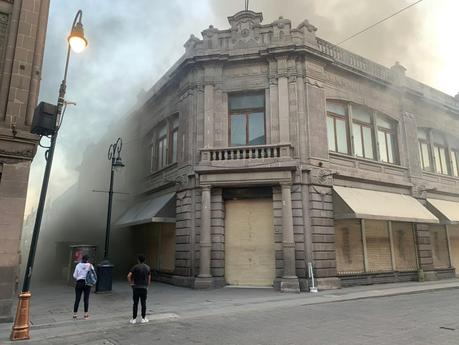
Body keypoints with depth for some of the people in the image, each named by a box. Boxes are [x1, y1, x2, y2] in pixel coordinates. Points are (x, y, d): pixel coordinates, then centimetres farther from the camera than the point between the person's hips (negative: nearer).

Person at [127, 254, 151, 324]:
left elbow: (129, 276, -16)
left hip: (136, 287, -2)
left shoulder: (135, 267, -6)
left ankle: (134, 319, 10)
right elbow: (149, 278, 7)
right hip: (144, 288, 2)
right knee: (143, 303, 8)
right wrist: (148, 285, 16)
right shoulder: (147, 267, 4)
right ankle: (143, 318, 12)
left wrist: (130, 283, -4)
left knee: (135, 303, 6)